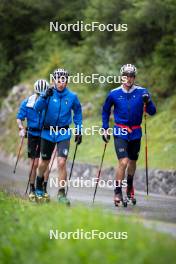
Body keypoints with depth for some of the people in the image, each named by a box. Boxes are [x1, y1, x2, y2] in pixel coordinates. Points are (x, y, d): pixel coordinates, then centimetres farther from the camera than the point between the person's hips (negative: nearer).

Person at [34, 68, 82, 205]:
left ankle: (61, 193, -8)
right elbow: (37, 107, -19)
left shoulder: (72, 96, -4)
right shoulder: (50, 94, -7)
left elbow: (78, 113, 11)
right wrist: (45, 97, -35)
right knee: (45, 162, 15)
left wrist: (79, 131, 10)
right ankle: (39, 186, 41)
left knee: (62, 162, -15)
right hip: (48, 132, 1)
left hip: (63, 133, -1)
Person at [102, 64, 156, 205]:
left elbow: (152, 112, -6)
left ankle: (129, 187, 41)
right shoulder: (114, 94, -3)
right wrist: (105, 129, 8)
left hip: (135, 133, 2)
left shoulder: (142, 92, -3)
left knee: (132, 161, 17)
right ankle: (118, 192, -8)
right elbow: (106, 111, 13)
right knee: (123, 162, -17)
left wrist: (148, 102, -26)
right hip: (120, 132, -2)